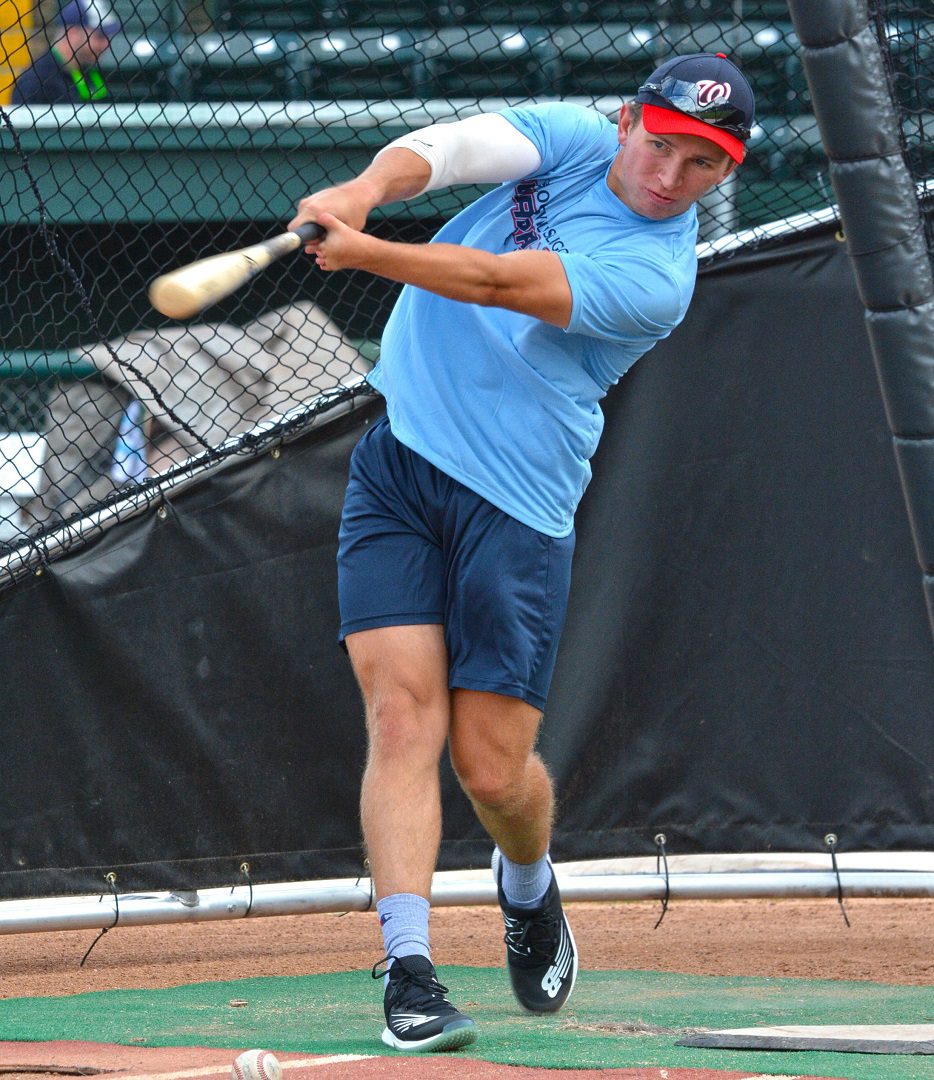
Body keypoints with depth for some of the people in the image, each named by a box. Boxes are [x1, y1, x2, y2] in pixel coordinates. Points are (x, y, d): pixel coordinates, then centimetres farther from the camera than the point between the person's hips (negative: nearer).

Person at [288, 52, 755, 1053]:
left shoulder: (656, 280, -13)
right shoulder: (575, 137, 1)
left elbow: (498, 283, -26)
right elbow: (441, 146, -15)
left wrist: (363, 252, -37)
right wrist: (365, 188, -37)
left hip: (516, 506, -3)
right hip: (398, 457, 3)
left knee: (491, 764, -1)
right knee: (404, 711, -12)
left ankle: (528, 886, 34)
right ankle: (407, 967, -15)